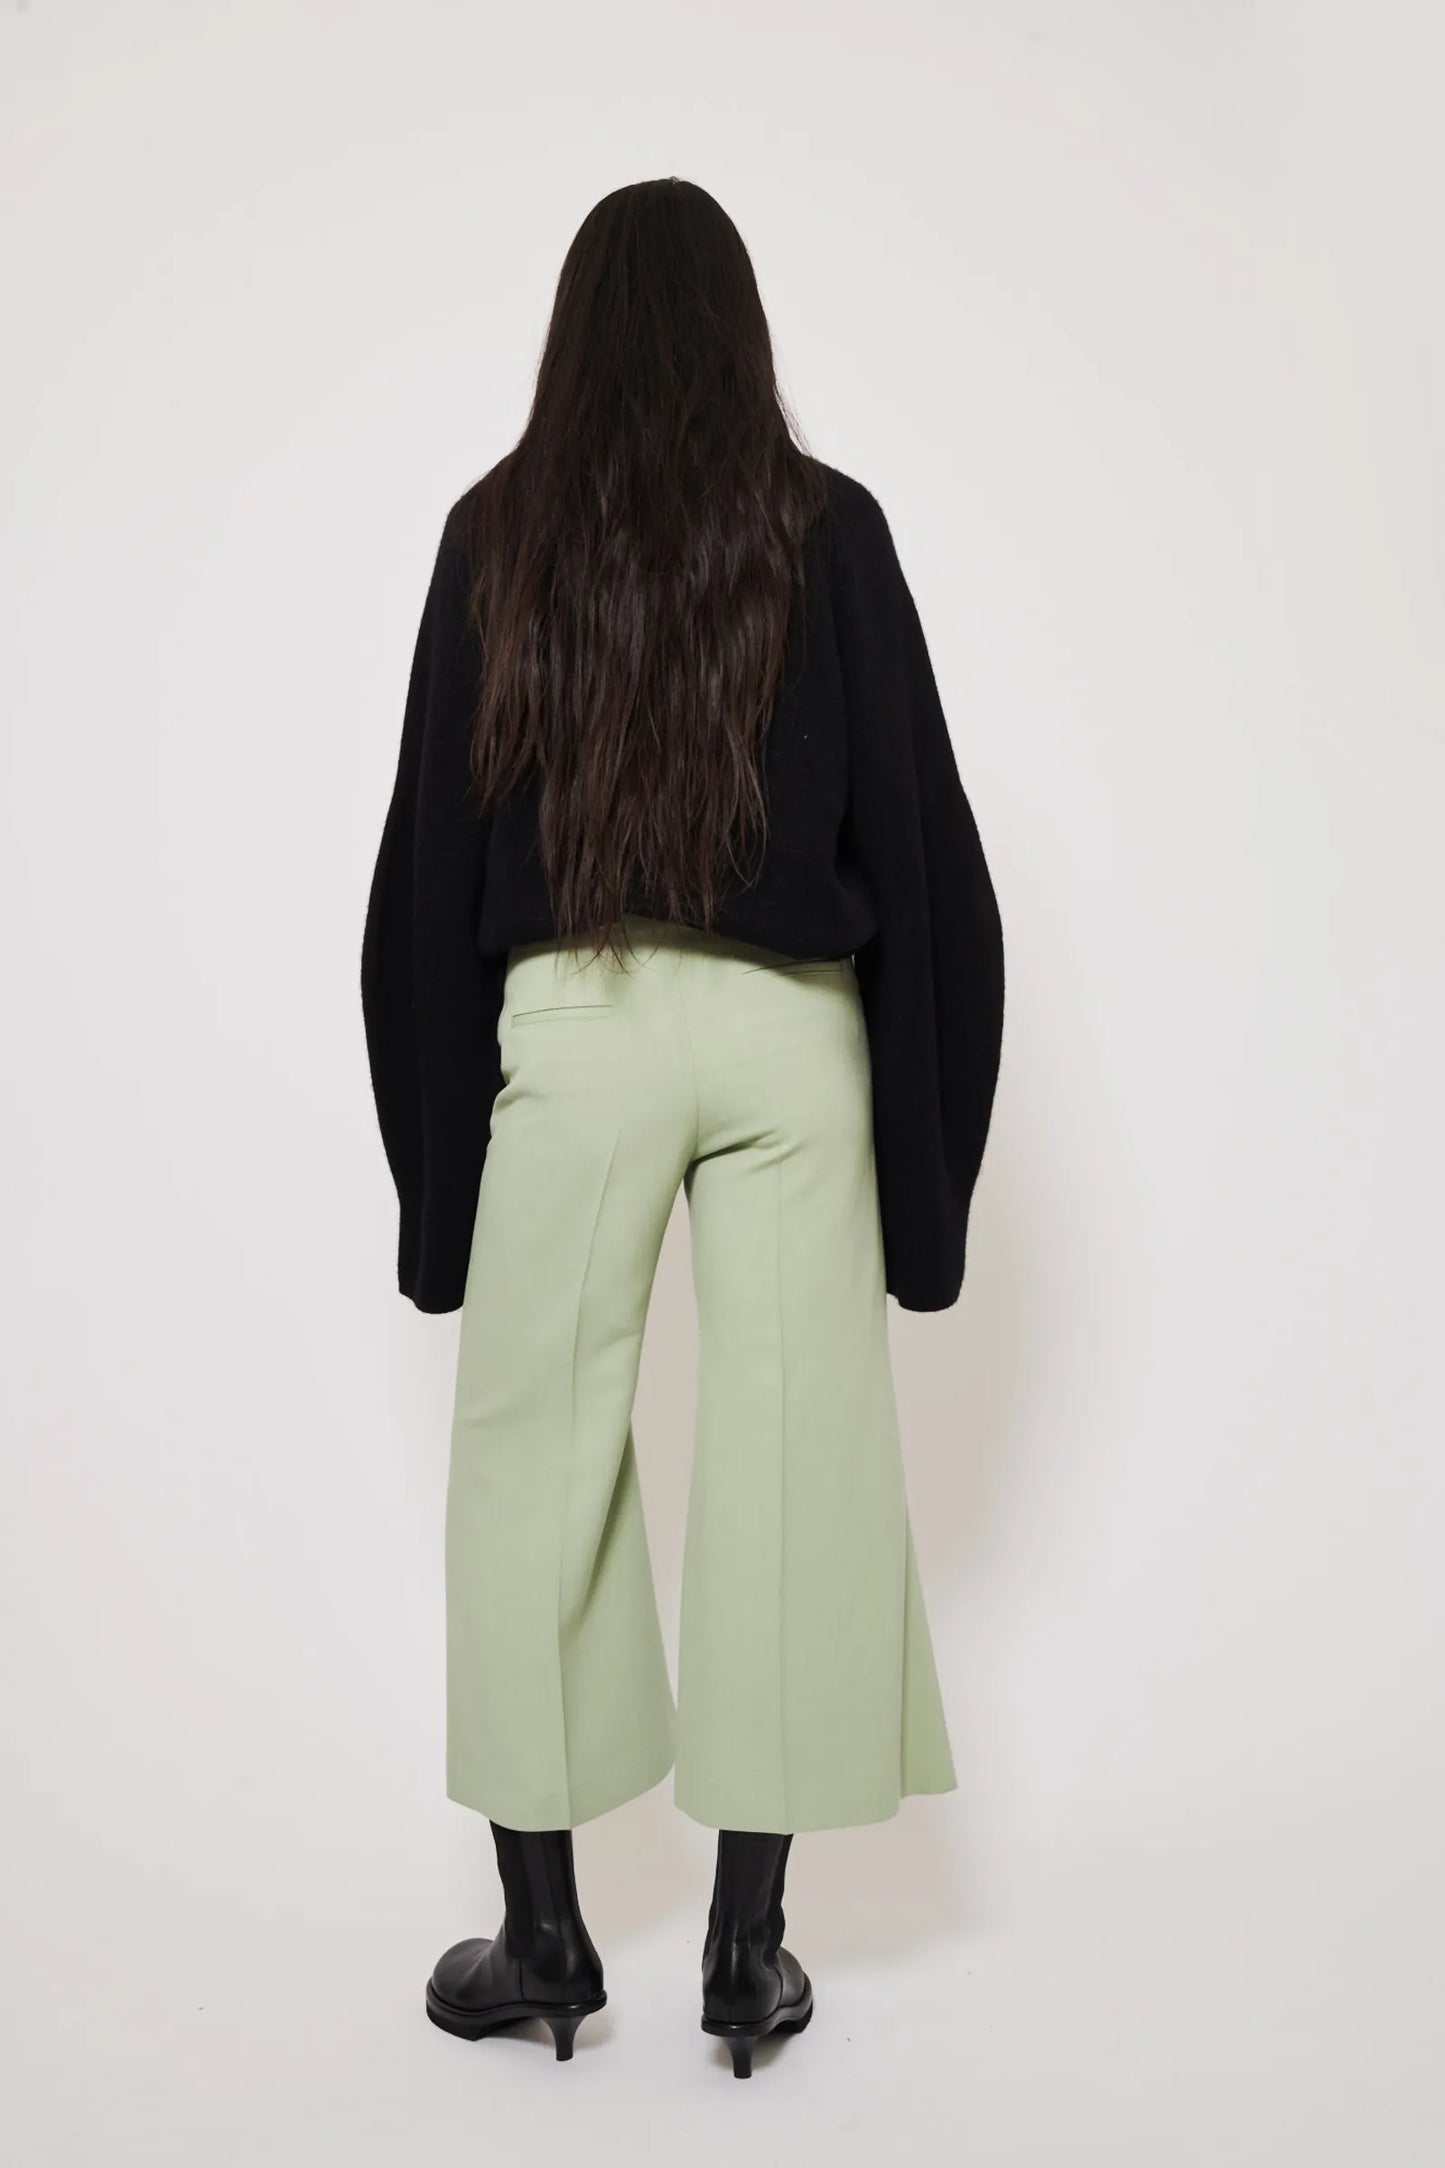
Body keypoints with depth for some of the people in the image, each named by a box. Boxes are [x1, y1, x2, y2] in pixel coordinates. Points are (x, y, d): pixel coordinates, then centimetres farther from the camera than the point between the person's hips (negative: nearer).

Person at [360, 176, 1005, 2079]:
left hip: (570, 1028, 0)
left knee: (538, 1460, 10)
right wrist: (916, 1121, 7)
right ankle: (749, 1950, 16)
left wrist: (438, 1131, 9)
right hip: (791, 1031, 0)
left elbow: (435, 840, 2)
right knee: (793, 1460, 7)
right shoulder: (830, 529, 1)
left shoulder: (498, 531, 2)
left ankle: (545, 1937, 19)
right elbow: (914, 825, 0)